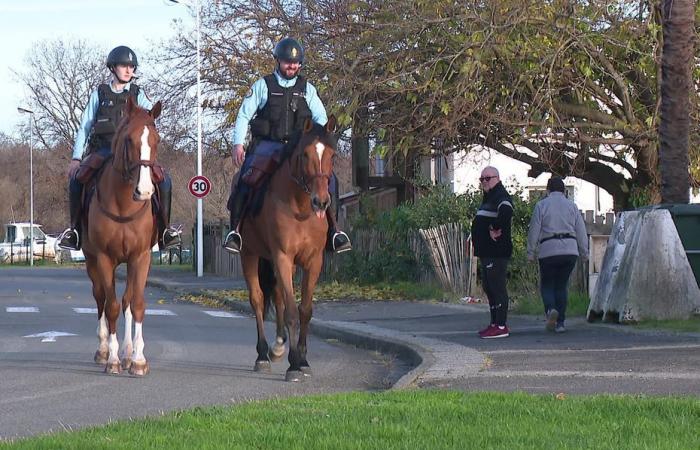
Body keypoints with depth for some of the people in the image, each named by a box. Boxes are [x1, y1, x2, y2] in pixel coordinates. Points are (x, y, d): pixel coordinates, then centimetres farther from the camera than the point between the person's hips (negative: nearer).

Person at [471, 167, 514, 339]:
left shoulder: (500, 196, -13)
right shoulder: (489, 197, 20)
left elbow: (506, 212, -35)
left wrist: (496, 229, -26)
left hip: (496, 252, -11)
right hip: (487, 252, 11)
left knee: (497, 287, -11)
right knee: (489, 287, 14)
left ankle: (501, 326, -12)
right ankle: (495, 324, 20)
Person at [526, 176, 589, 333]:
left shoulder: (541, 205, 2)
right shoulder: (571, 206, 10)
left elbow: (534, 230, -1)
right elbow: (581, 231, 9)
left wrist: (531, 252, 5)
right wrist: (584, 253, 16)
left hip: (548, 251, -2)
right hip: (570, 251, 3)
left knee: (546, 285, 9)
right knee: (561, 285, 11)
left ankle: (551, 310, -21)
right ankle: (560, 323, 4)